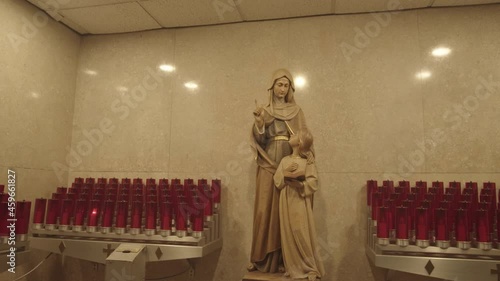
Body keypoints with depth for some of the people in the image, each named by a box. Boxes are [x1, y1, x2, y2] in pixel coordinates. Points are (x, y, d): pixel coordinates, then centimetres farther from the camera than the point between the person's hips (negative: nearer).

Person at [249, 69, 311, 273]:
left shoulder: (296, 112, 9)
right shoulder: (264, 111, 8)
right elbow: (259, 140, -2)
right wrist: (259, 122, -20)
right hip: (268, 167, 0)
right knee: (265, 209, -3)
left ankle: (284, 258, 9)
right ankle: (263, 257, 8)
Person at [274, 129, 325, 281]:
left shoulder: (308, 161, -2)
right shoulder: (284, 160, 10)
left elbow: (313, 183, -9)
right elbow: (277, 181, 4)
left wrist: (300, 184, -23)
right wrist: (285, 173, -13)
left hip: (300, 202, -4)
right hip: (286, 202, 4)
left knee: (302, 235, -4)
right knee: (288, 235, 5)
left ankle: (310, 269, 11)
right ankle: (294, 268, 18)